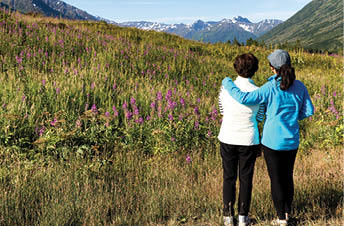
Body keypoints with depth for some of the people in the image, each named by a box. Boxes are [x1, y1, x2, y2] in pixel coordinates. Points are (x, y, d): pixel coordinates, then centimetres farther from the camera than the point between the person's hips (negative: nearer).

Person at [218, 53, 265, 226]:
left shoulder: (225, 87, -8)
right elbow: (260, 118, 3)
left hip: (228, 139, 1)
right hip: (248, 140, -1)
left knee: (228, 177, 13)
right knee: (246, 178, 12)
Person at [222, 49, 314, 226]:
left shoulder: (270, 88, -18)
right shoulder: (299, 86, -4)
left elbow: (243, 98, -25)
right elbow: (308, 111, 3)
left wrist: (227, 83, -10)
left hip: (272, 141, -4)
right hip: (292, 140, 5)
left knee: (276, 179, 7)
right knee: (287, 176, 20)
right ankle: (287, 211, 34)